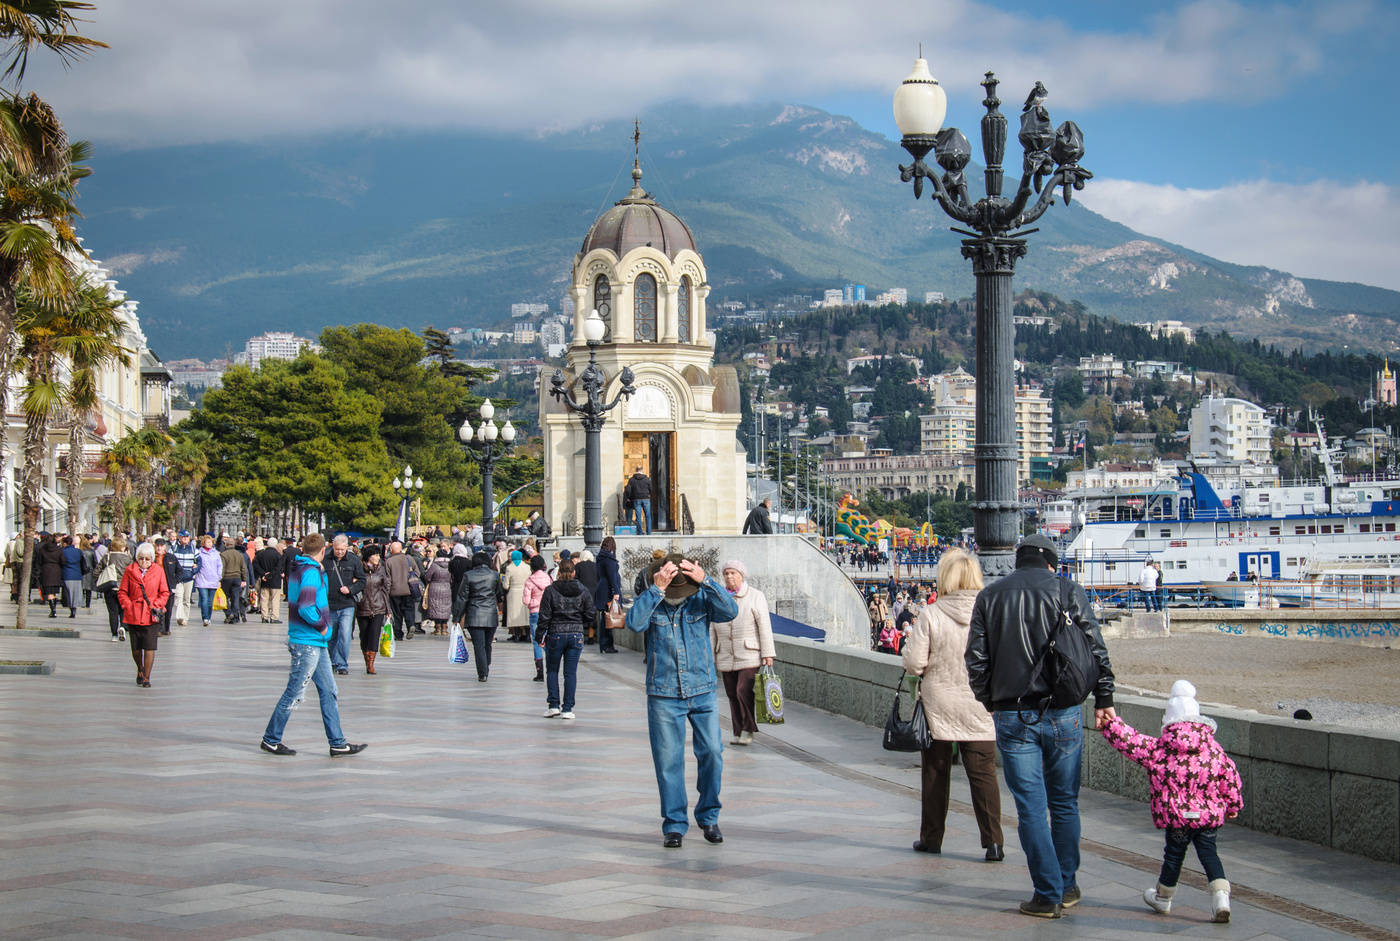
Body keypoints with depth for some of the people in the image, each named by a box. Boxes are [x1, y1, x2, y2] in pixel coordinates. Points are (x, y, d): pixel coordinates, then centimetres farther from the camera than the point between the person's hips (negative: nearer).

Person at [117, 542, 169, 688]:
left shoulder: (159, 571, 5)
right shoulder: (130, 570, 4)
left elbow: (165, 592, 9)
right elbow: (122, 592, 7)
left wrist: (156, 606, -4)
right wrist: (128, 606, -7)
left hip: (151, 616, -1)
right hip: (133, 615, 1)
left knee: (149, 647, -7)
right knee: (136, 648, 8)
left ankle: (146, 678, 1)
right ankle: (140, 669, 36)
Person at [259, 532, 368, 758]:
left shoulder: (299, 569, 11)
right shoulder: (311, 572, -17)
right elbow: (305, 608, -25)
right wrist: (322, 626, -12)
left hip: (316, 643, 10)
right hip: (308, 642, -10)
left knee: (328, 691, 11)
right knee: (295, 693, 0)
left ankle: (337, 743, 13)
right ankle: (270, 739, 10)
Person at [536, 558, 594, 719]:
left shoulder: (550, 591, -7)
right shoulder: (583, 591, 0)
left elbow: (544, 616, -7)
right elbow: (590, 616, 2)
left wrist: (539, 636, 1)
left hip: (555, 635, -2)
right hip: (576, 636, 2)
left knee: (552, 671, 13)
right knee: (571, 672, 5)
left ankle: (554, 706, 6)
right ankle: (567, 709, 4)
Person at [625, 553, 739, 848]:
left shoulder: (701, 599, 0)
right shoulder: (650, 602, -3)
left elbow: (730, 611, -17)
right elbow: (634, 622, -23)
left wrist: (704, 580, -25)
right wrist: (657, 590, -27)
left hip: (702, 692, 1)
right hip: (663, 695, -1)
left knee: (711, 753, -3)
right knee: (668, 761, 1)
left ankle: (708, 816, 17)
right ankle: (674, 825, 12)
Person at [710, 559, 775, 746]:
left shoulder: (755, 596, -1)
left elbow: (764, 626, -3)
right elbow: (712, 630, 13)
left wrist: (768, 654, -8)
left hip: (749, 656, -4)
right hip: (726, 658, 4)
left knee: (744, 692, -15)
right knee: (733, 695, 4)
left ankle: (748, 730, -1)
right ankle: (738, 732, 12)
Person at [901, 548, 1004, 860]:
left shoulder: (930, 615, -12)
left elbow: (914, 664, -11)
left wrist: (911, 641, 9)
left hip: (938, 708, -1)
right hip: (980, 710, 1)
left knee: (935, 774, 12)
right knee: (983, 775, 3)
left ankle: (931, 837, 20)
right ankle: (993, 842, -2)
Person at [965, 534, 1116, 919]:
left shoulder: (990, 596, 6)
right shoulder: (1067, 591, 2)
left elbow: (976, 659, 4)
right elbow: (1095, 649, -2)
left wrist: (990, 702, 16)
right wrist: (1104, 699, 6)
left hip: (1012, 716, 0)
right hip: (1062, 713, 0)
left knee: (1030, 807, 2)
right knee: (1064, 803, 12)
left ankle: (1048, 894, 2)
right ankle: (1067, 887, 19)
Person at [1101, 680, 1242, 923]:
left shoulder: (1157, 749, -7)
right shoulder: (1214, 749, 0)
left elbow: (1128, 741, -6)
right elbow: (1230, 778, 5)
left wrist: (1110, 721, 7)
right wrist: (1233, 806, 17)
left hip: (1176, 815, -1)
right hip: (1210, 814, 1)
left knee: (1174, 853, 14)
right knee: (1208, 852, 9)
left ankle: (1163, 898, 32)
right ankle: (1221, 896, -8)